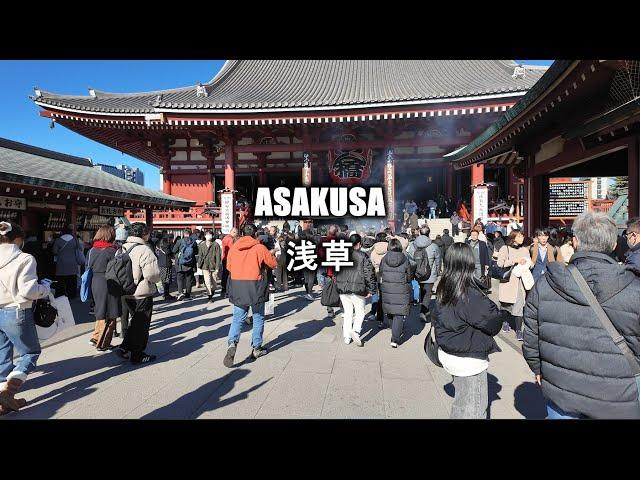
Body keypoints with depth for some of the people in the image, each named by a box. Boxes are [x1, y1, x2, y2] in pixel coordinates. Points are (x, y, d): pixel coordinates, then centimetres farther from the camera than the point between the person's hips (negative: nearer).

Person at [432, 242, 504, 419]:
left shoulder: (443, 289, -4)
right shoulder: (469, 294, -26)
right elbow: (494, 323, -18)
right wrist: (496, 312, 1)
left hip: (447, 353, 7)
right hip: (469, 359, -7)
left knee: (461, 400, 26)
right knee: (475, 407, 13)